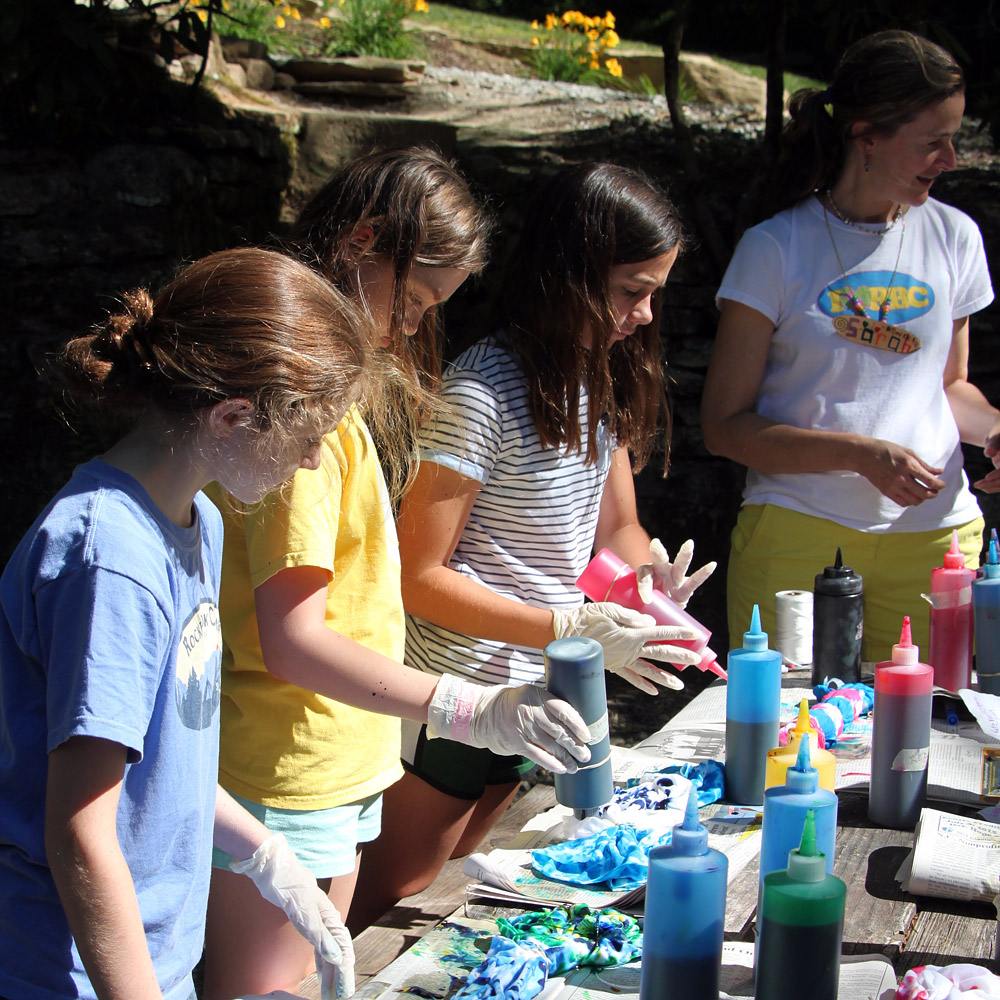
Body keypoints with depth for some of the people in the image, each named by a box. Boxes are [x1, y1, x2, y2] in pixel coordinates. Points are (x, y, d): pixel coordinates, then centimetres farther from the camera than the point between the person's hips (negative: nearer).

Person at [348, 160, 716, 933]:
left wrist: (655, 571, -10)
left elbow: (616, 528, 13)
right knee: (389, 912, 9)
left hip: (543, 693, 7)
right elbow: (419, 578, -21)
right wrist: (573, 628, -25)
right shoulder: (482, 392, -21)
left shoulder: (604, 380, 4)